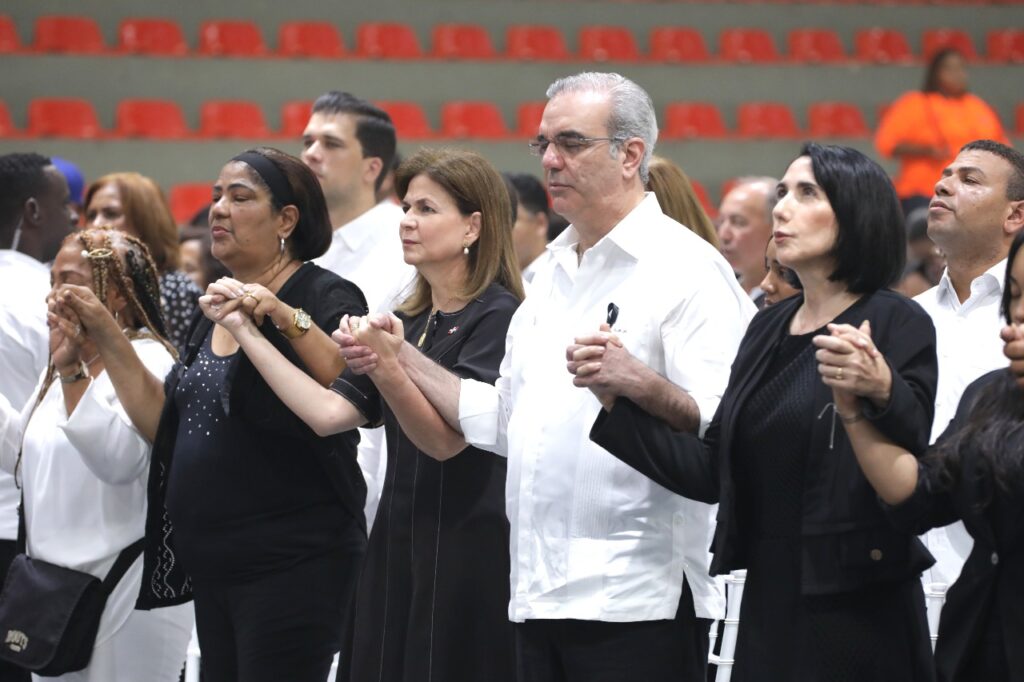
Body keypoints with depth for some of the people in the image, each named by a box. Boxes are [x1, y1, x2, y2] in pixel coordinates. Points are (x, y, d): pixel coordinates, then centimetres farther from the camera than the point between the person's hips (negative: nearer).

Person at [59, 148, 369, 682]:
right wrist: (107, 337, 7)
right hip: (215, 566, 8)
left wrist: (287, 318, -34)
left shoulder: (325, 298, -8)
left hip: (290, 563, -8)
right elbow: (165, 425, 13)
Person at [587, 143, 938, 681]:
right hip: (768, 601, 6)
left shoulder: (897, 325, -7)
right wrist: (620, 397, 4)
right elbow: (711, 474, 9)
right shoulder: (768, 328, 13)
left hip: (857, 611, -6)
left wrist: (882, 394, -36)